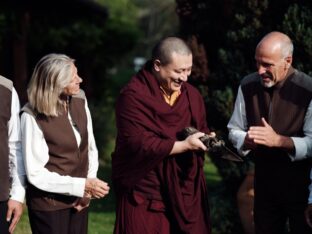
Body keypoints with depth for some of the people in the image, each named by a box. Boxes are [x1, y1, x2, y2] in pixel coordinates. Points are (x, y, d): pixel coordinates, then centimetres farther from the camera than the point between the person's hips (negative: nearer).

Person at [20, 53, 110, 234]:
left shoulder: (80, 102, -1)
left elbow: (91, 149, 8)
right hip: (48, 205, -5)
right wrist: (82, 185, -21)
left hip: (78, 201, 5)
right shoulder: (33, 116, -17)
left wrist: (88, 190, -5)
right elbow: (36, 174, -17)